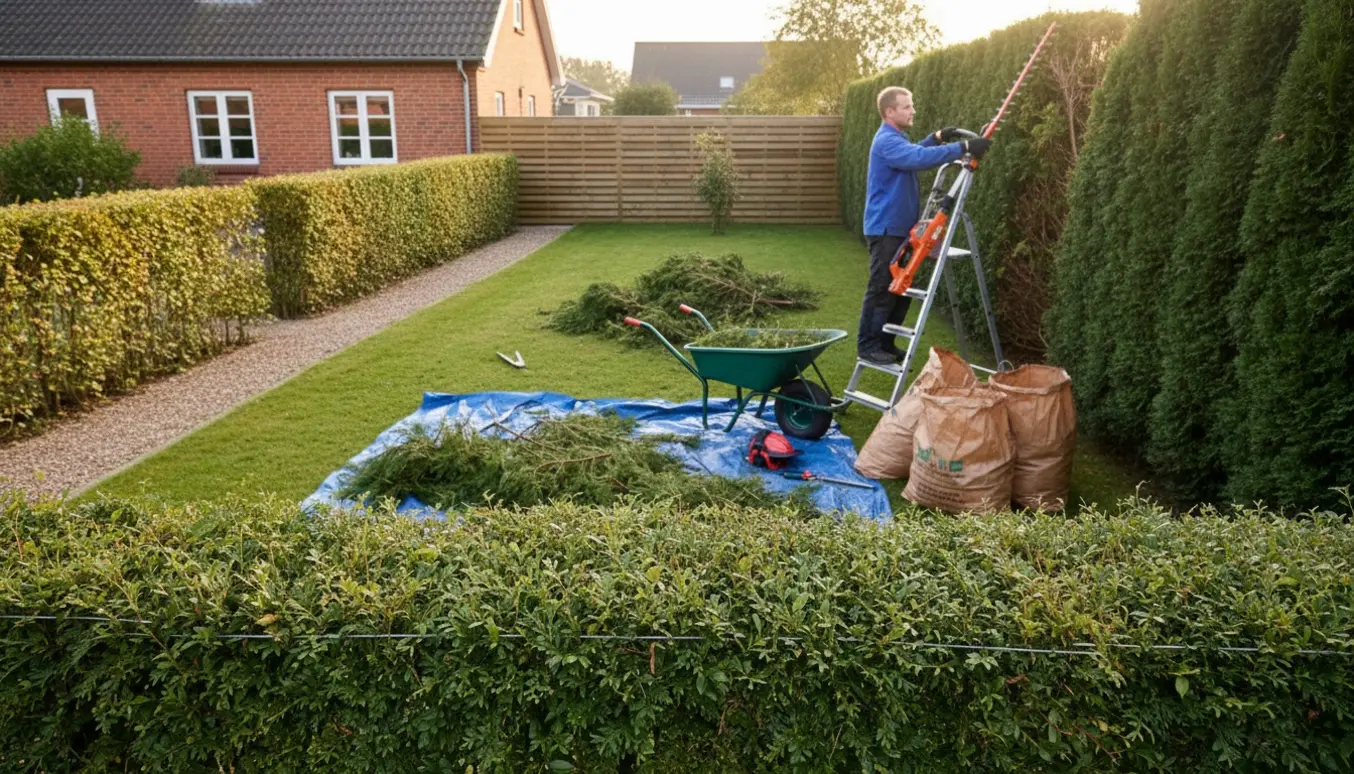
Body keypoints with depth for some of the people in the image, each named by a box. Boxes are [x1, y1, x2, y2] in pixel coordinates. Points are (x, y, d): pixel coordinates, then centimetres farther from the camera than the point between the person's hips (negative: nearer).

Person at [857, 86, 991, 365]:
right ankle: (867, 346, 1)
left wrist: (938, 137, 17)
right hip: (885, 228, -10)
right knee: (882, 290, -6)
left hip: (898, 227, 10)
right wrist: (964, 148, -33)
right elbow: (920, 158, -32)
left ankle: (885, 343, 20)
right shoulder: (887, 140, -18)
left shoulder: (896, 138, 16)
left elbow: (913, 154, 33)